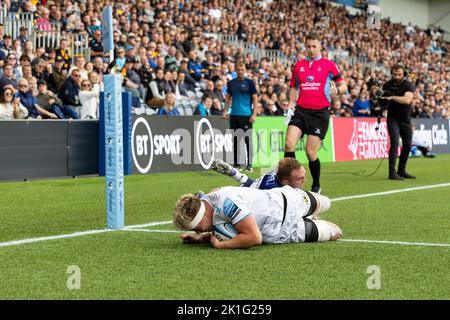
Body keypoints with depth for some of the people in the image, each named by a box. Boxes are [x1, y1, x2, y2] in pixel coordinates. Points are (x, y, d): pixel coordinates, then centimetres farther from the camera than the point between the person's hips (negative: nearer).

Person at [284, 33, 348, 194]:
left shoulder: (329, 65, 2)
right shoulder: (298, 65, 11)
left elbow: (343, 86, 5)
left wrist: (337, 90, -18)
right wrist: (291, 102, 6)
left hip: (319, 113, -3)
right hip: (301, 110, 3)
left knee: (311, 152, -5)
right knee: (289, 144, -16)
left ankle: (316, 186, 16)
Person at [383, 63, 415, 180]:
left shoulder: (408, 85, -11)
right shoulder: (388, 85, -2)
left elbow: (407, 100, -30)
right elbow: (383, 97, 19)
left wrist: (392, 97, -34)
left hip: (406, 120, 1)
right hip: (393, 118, -1)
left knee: (407, 145, 7)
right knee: (395, 142, -17)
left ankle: (401, 171, 24)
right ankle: (392, 172, -20)